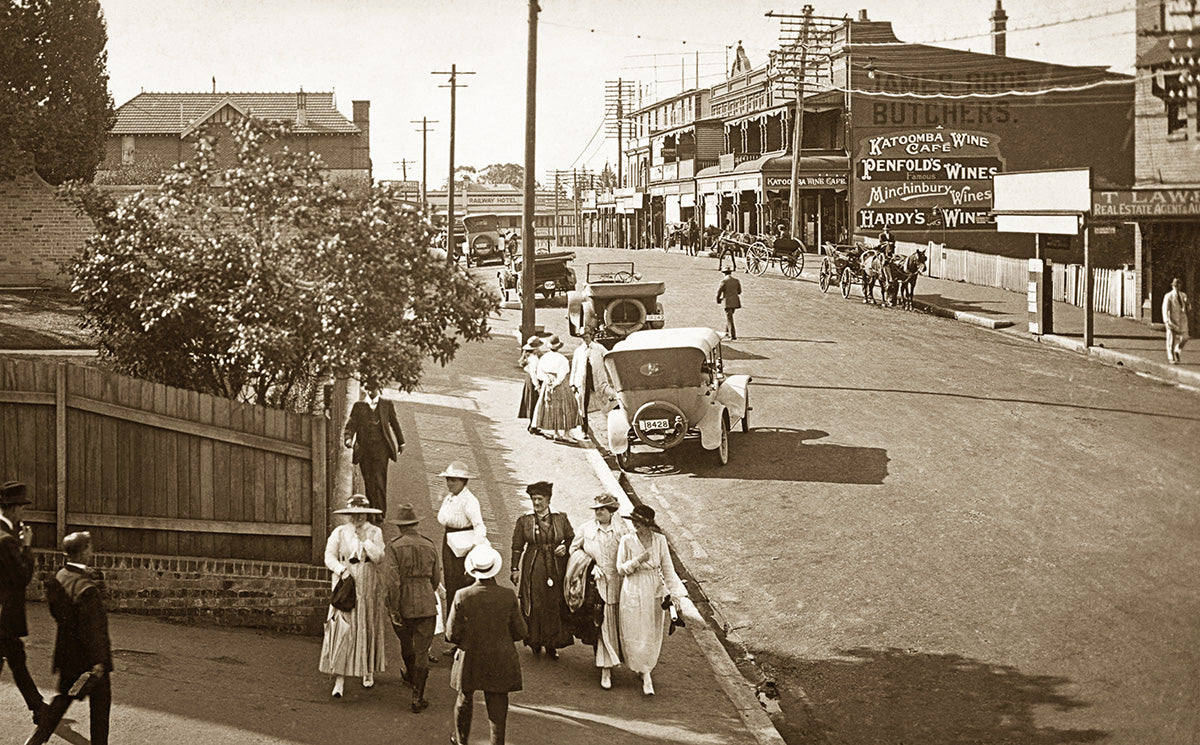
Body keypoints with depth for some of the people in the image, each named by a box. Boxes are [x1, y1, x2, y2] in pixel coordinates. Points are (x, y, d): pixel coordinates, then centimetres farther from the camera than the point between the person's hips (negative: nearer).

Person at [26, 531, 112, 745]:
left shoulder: (56, 579, -2)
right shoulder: (86, 588, -28)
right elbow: (92, 629, -25)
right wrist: (98, 661, -19)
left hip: (65, 653, 8)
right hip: (87, 655, -8)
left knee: (64, 697, 22)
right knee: (100, 703, 10)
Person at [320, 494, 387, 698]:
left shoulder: (375, 532, 2)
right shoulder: (339, 533, 1)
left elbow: (379, 557, -8)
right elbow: (329, 556, -2)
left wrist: (364, 539, -14)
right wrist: (342, 569, -18)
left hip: (368, 587, 1)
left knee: (368, 629, 10)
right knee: (342, 630, -9)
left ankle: (368, 672, 28)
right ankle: (339, 678, -10)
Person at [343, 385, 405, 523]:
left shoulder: (386, 405, 12)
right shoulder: (358, 406, 11)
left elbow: (394, 423, 23)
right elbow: (350, 425, 3)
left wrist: (401, 442, 28)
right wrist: (348, 439, -17)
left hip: (380, 446, -1)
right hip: (363, 448, 1)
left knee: (379, 479, -14)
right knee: (368, 482, 4)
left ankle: (380, 512, -14)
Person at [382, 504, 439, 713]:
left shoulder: (393, 547, -10)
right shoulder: (430, 546, 2)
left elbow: (392, 580, -18)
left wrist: (394, 610, -14)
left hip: (403, 603, -1)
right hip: (426, 604, 1)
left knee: (406, 643, 25)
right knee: (422, 651, 4)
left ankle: (411, 674, 52)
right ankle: (417, 698, 0)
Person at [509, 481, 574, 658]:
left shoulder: (561, 519, 4)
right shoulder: (524, 521, 1)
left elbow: (572, 539, 14)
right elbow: (517, 547, 2)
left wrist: (565, 548, -7)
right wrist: (515, 569, -3)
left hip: (556, 569, 1)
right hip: (533, 570, -1)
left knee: (555, 606, 3)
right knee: (534, 606, -2)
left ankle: (552, 645, 14)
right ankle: (535, 641, 16)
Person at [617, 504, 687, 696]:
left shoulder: (660, 540, -5)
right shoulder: (627, 541, -10)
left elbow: (667, 568, 2)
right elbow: (621, 569, -5)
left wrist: (675, 592, -3)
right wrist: (637, 561, -22)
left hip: (655, 591, 2)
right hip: (633, 592, -2)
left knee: (652, 634, 12)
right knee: (635, 634, 0)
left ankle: (644, 668, 34)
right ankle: (645, 675, 11)